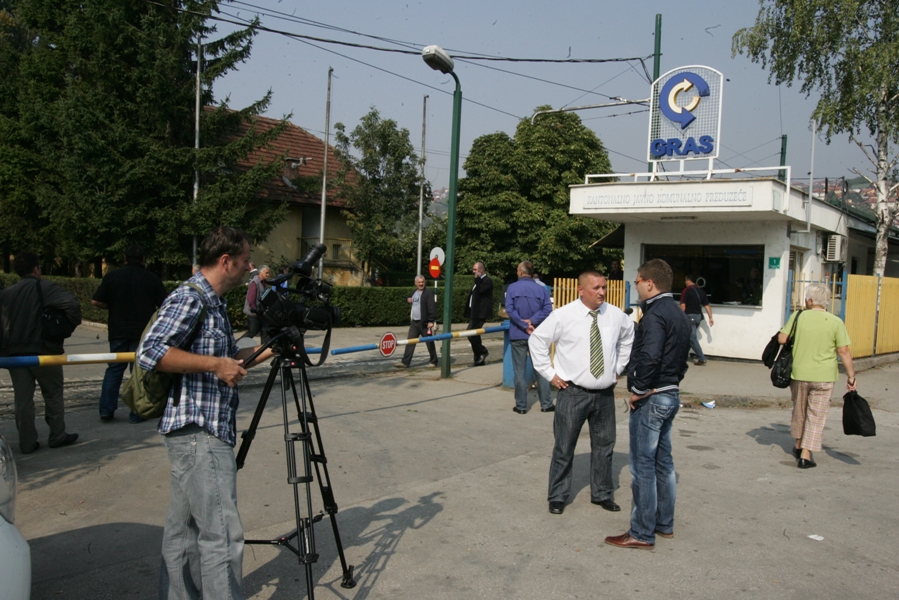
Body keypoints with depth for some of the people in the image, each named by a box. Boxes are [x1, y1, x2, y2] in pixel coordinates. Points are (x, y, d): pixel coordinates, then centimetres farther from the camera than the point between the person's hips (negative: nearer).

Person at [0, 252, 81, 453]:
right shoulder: (45, 288, -9)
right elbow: (72, 304, -23)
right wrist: (73, 323, -7)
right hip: (43, 351, -4)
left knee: (23, 399, 8)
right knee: (53, 395, 10)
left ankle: (27, 443, 11)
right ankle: (57, 436, 16)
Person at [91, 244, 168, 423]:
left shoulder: (112, 276, 0)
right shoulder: (152, 279, -1)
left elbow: (96, 301, -3)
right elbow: (164, 305, -2)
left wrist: (113, 306, 14)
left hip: (118, 331, 1)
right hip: (143, 332, -1)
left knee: (114, 369, 12)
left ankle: (106, 410, 10)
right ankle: (137, 413, 5)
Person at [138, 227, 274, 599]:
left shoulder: (214, 303, 17)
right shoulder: (187, 299, -13)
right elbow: (150, 353, -23)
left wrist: (268, 350, 16)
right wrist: (215, 364, -22)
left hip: (209, 431, 10)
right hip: (198, 432, -10)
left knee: (185, 527, 17)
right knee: (222, 533, -8)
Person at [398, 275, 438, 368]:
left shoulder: (429, 293, -9)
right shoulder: (414, 292, 15)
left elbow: (432, 307, -16)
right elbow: (410, 299, 36)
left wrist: (431, 321, -22)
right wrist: (408, 299, 11)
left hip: (424, 323, -7)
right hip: (414, 322, 7)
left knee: (429, 343, 5)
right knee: (410, 342, 2)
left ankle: (433, 361, 18)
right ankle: (405, 362, 2)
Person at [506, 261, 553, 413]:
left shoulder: (512, 288, -5)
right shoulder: (541, 289, 0)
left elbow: (510, 309, -14)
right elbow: (547, 309, -11)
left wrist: (524, 325, -14)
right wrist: (532, 321, -14)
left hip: (518, 335, -2)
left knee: (520, 372, 5)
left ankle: (521, 406, 9)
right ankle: (546, 404, 14)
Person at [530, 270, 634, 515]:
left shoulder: (616, 316, 2)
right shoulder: (563, 316, -10)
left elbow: (629, 338, 22)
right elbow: (536, 340, -2)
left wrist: (618, 368, 15)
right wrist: (549, 373, -4)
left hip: (605, 393, 4)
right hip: (572, 393, -4)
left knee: (604, 445, 14)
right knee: (564, 447, 4)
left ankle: (602, 494, 31)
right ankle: (557, 497, 19)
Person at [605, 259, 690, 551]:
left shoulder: (655, 315, -19)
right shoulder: (678, 313, 12)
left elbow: (649, 357, -31)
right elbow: (682, 357, 18)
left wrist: (638, 390, -19)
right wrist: (671, 382, 16)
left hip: (651, 398, -10)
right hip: (671, 395, 10)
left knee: (643, 466, -2)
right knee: (662, 461, 18)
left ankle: (642, 534, 6)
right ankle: (664, 524, 29)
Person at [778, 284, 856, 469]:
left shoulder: (798, 317, -5)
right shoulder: (835, 322, -7)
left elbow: (782, 339, -3)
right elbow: (844, 352, -8)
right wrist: (851, 377, -1)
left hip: (799, 373, 2)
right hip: (823, 377, -1)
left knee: (799, 410, 21)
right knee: (816, 416, 6)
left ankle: (798, 446, 36)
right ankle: (806, 455, 3)